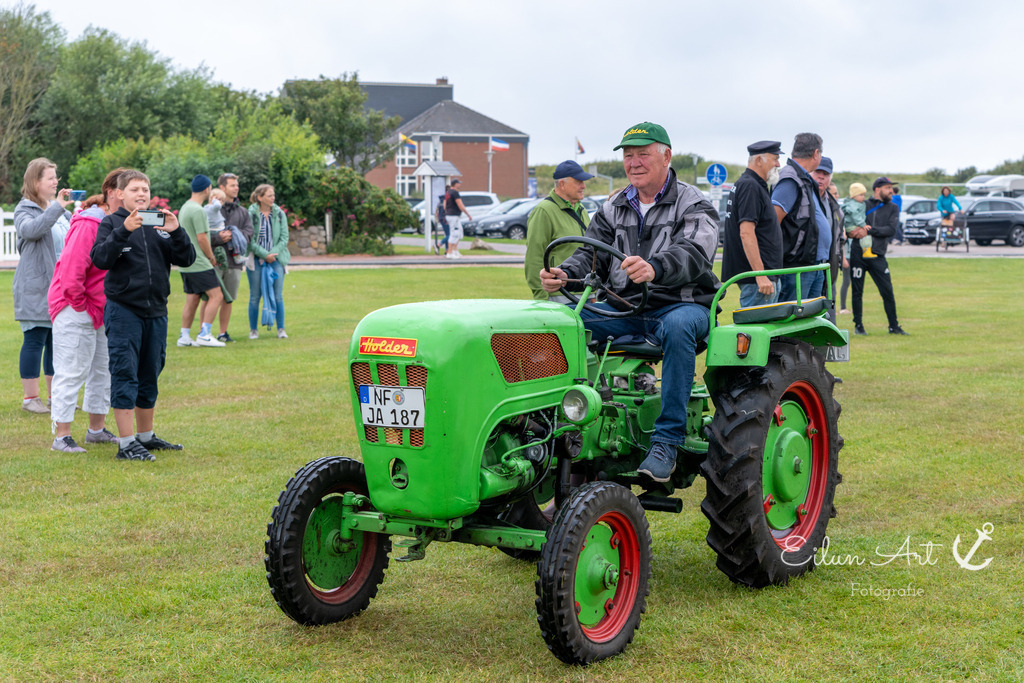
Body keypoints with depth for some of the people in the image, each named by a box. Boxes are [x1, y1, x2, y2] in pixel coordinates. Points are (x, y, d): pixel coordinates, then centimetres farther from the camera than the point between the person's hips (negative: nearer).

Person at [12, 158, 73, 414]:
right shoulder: (25, 210, -5)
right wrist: (57, 206, -31)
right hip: (35, 289, -7)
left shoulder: (61, 210, 16)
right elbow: (30, 229, -28)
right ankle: (30, 397, 3)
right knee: (34, 340, -4)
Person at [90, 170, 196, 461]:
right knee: (124, 376, -5)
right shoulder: (111, 223, 0)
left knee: (150, 376, 14)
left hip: (156, 311, 5)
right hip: (123, 310, -4)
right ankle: (126, 443, -3)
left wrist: (176, 232, -15)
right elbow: (100, 259, -15)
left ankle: (146, 436, 26)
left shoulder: (160, 224, 9)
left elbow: (186, 260, 2)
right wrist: (123, 230, -26)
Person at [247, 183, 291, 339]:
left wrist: (272, 253, -9)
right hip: (256, 260, -2)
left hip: (275, 259, 2)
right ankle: (253, 330, 11)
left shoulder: (279, 214, 5)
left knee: (278, 296, 0)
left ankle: (281, 329, 7)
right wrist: (265, 255, -14)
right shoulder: (250, 214, -5)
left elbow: (284, 237, 4)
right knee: (255, 296, 2)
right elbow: (249, 239, -8)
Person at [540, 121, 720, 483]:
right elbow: (591, 252, 8)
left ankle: (666, 442, -37)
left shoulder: (694, 206, -2)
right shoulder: (614, 208, 16)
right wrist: (565, 274, -17)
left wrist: (654, 268, -44)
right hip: (624, 306, 5)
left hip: (680, 305, -5)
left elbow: (692, 253, -21)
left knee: (678, 327, -41)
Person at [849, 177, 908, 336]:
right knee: (857, 291, 2)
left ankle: (894, 326, 9)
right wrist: (858, 230, -13)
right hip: (858, 253, -1)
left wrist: (869, 231, -13)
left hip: (878, 256, 1)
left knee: (888, 292, -1)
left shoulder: (893, 208, 11)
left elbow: (891, 230, -3)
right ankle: (858, 326, 13)